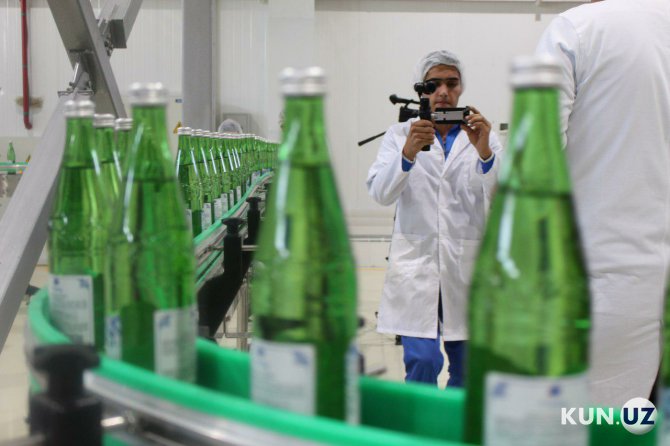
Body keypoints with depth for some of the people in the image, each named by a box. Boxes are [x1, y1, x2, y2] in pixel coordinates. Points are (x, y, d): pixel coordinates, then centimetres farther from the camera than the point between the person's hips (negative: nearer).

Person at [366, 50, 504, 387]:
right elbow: (380, 192, -9)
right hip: (416, 260, -1)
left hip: (468, 263, 2)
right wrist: (408, 153, -27)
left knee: (467, 366, 8)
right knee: (422, 361, -12)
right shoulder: (400, 134, 8)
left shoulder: (481, 137, 9)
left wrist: (485, 152, -26)